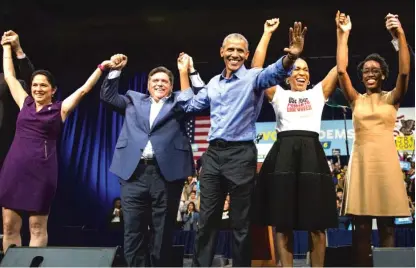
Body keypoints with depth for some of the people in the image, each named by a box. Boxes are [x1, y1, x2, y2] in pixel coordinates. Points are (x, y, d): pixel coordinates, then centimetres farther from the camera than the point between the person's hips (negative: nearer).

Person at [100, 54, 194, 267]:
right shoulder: (134, 100, 22)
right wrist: (116, 69, 17)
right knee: (133, 233, 1)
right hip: (134, 172, 2)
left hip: (167, 173, -1)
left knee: (162, 234, 4)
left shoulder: (179, 102, 16)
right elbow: (107, 96, 25)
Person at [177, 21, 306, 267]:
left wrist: (291, 57, -46)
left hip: (241, 154, -5)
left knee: (241, 223, 3)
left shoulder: (252, 77, -3)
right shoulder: (214, 83, 16)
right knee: (207, 220, 11)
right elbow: (190, 105, 26)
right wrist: (184, 72, 24)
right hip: (213, 154, 6)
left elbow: (274, 73, -25)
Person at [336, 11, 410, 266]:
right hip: (361, 159, 2)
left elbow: (405, 72, -8)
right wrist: (343, 35, -2)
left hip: (386, 159, -1)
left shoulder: (392, 98, 8)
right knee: (361, 226, 2)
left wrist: (400, 35, -17)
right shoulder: (356, 100, 11)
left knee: (387, 226, 2)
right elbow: (341, 70, 1)